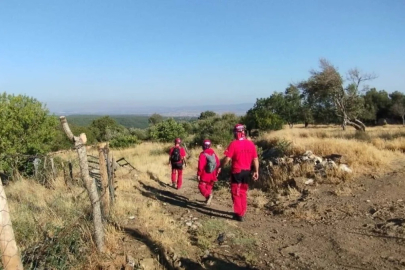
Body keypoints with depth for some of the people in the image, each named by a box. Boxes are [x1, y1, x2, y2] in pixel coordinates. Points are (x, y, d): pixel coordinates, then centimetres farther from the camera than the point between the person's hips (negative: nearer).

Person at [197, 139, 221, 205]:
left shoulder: (203, 154, -14)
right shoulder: (214, 153, 4)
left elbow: (200, 165, -18)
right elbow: (218, 164, 7)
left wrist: (198, 174, -12)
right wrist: (217, 173, 16)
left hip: (205, 175, -6)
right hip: (212, 175, 6)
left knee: (201, 186, 0)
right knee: (209, 187, 19)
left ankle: (208, 195, -24)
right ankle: (208, 200, 22)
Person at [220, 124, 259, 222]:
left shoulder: (233, 144, -14)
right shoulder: (251, 144, 1)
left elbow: (227, 159, -16)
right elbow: (255, 159, 5)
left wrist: (220, 167, -2)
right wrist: (256, 171, 13)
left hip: (237, 171, -5)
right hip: (247, 171, 5)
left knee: (236, 193, 8)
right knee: (243, 192, 18)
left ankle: (239, 214, 10)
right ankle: (242, 213, 26)